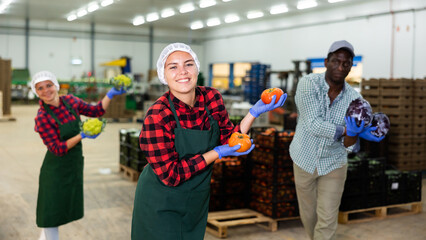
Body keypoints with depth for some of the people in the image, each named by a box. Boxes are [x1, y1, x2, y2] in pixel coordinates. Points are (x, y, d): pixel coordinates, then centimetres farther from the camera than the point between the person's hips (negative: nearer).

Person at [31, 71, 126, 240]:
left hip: (74, 164, 6)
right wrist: (82, 136, -27)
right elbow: (57, 149, -19)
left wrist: (111, 94, -6)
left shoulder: (70, 100, -2)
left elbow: (96, 111, 5)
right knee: (52, 211, 4)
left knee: (66, 208, 20)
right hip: (56, 168, -6)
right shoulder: (42, 118, -18)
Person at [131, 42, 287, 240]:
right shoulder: (157, 117, -25)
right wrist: (217, 153, -25)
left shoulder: (212, 98, -9)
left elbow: (228, 140, -1)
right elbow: (170, 175, -24)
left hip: (197, 200, 6)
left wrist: (254, 112, -13)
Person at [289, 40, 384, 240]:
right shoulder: (308, 84, -21)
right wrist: (348, 130, -40)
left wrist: (352, 134, -39)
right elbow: (313, 125, -30)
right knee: (308, 216, 16)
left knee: (327, 220, -1)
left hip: (334, 164, 1)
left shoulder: (354, 98, -13)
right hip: (305, 161, -1)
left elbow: (348, 144, -16)